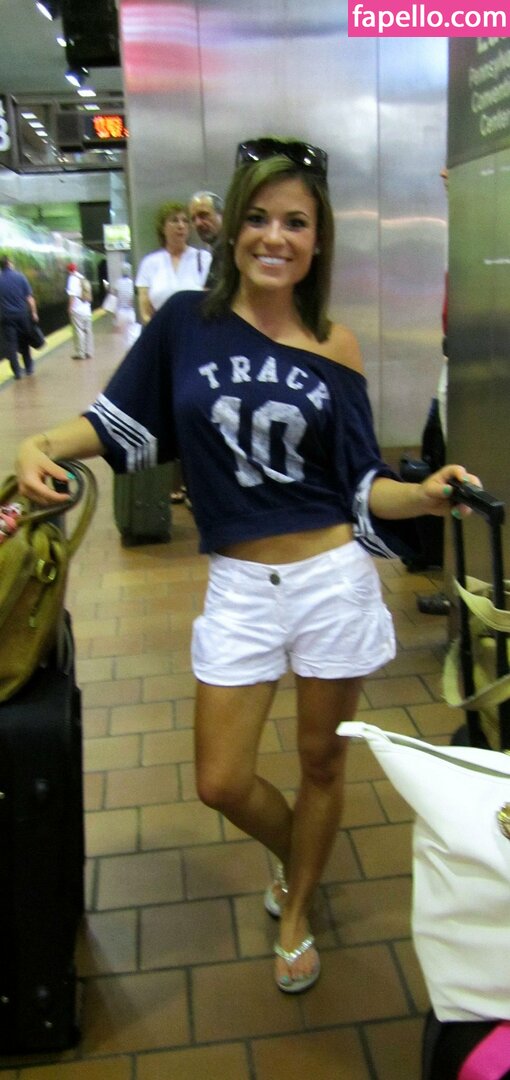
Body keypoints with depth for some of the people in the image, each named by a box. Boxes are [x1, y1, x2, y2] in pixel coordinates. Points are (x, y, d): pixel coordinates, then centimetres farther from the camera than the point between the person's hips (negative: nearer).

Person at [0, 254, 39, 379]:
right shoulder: (20, 277, -5)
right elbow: (29, 298, -6)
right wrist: (34, 313, 1)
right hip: (22, 315, 1)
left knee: (10, 344, 5)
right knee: (24, 342, 16)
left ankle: (17, 371, 4)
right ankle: (28, 367, 25)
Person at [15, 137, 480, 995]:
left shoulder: (335, 348, -4)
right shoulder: (187, 321, -2)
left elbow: (362, 486, -2)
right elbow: (124, 422, 7)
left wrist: (423, 496, -21)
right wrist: (43, 445, -10)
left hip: (334, 576, 0)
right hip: (239, 585, 1)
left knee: (321, 762, 15)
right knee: (221, 783, 7)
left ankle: (296, 909, 44)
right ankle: (294, 854, 44)